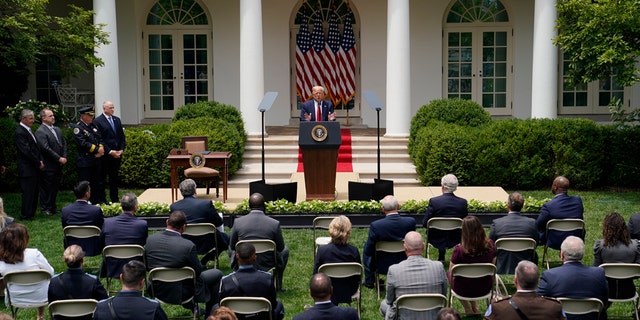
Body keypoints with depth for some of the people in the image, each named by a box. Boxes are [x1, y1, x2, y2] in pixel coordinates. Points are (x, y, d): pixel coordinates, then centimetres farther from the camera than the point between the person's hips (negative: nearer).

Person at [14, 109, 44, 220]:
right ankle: (25, 215, 6)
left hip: (34, 168, 9)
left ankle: (31, 214, 22)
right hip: (27, 169, -9)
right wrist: (38, 163, -14)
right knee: (28, 193, -3)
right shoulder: (20, 133, -16)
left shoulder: (28, 130, 15)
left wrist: (40, 161, 5)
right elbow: (27, 151, -21)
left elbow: (35, 148, 19)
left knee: (33, 192, 14)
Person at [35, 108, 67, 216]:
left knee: (55, 187, 14)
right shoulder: (40, 132, -12)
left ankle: (52, 207, 25)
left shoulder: (57, 130, 14)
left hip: (58, 165, 8)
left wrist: (64, 157, 0)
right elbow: (46, 148, -19)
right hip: (48, 166, -8)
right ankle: (45, 208, 10)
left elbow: (64, 144, 15)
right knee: (47, 188, 0)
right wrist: (59, 158, -15)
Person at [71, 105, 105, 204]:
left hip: (95, 161, 8)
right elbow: (83, 143, -19)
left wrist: (101, 150, -6)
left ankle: (98, 203, 21)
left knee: (98, 184, 12)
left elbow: (100, 139, 14)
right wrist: (97, 150, -15)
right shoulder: (77, 128, -10)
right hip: (84, 162, -8)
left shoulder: (93, 126, 14)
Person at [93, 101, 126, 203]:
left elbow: (122, 136, 14)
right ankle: (102, 201, 7)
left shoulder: (117, 120, 14)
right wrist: (110, 151, -15)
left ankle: (115, 200, 16)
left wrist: (121, 150, 0)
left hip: (117, 155, 6)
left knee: (114, 178, 10)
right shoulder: (98, 121, -7)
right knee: (102, 178, 2)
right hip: (105, 156, -6)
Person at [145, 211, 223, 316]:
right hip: (179, 294, -5)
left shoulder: (150, 239, -10)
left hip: (156, 291, 5)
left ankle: (192, 307, 40)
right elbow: (198, 271, -10)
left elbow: (147, 267, 3)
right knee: (217, 274, 14)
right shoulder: (188, 246, -24)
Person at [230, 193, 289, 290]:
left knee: (231, 250, 34)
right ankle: (278, 286, 35)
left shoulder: (238, 222, -11)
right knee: (285, 250, 30)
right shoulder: (275, 224, -15)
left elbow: (232, 246, 2)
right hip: (267, 267, -1)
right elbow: (280, 248, -1)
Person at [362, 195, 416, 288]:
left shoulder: (375, 225, -25)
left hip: (383, 266, -2)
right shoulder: (411, 221, -18)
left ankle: (369, 281, 37)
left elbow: (368, 251, -15)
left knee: (366, 250, 27)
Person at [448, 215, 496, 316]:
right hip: (485, 288, 3)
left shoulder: (459, 250, -29)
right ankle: (474, 307, 37)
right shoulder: (490, 245, -19)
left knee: (449, 274, 30)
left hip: (463, 290, -3)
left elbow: (451, 272, -13)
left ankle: (468, 309, 34)